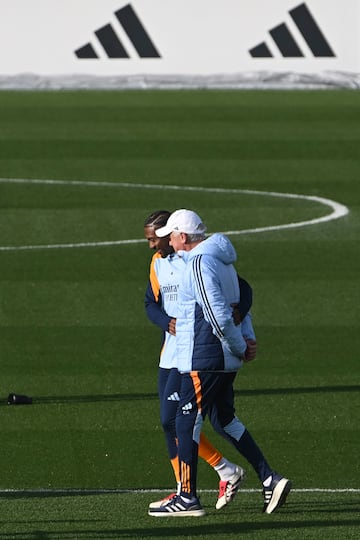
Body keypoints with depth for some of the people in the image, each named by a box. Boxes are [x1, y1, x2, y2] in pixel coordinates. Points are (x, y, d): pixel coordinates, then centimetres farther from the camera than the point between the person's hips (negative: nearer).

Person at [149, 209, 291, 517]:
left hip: (202, 359, -10)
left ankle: (188, 497, -1)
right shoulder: (222, 260, 15)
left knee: (187, 422, -4)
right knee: (224, 418, 17)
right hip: (226, 359, 10)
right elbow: (240, 301, 21)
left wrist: (240, 346, -11)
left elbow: (219, 315, -22)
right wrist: (248, 338, 9)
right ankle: (269, 479, 11)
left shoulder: (198, 264, -16)